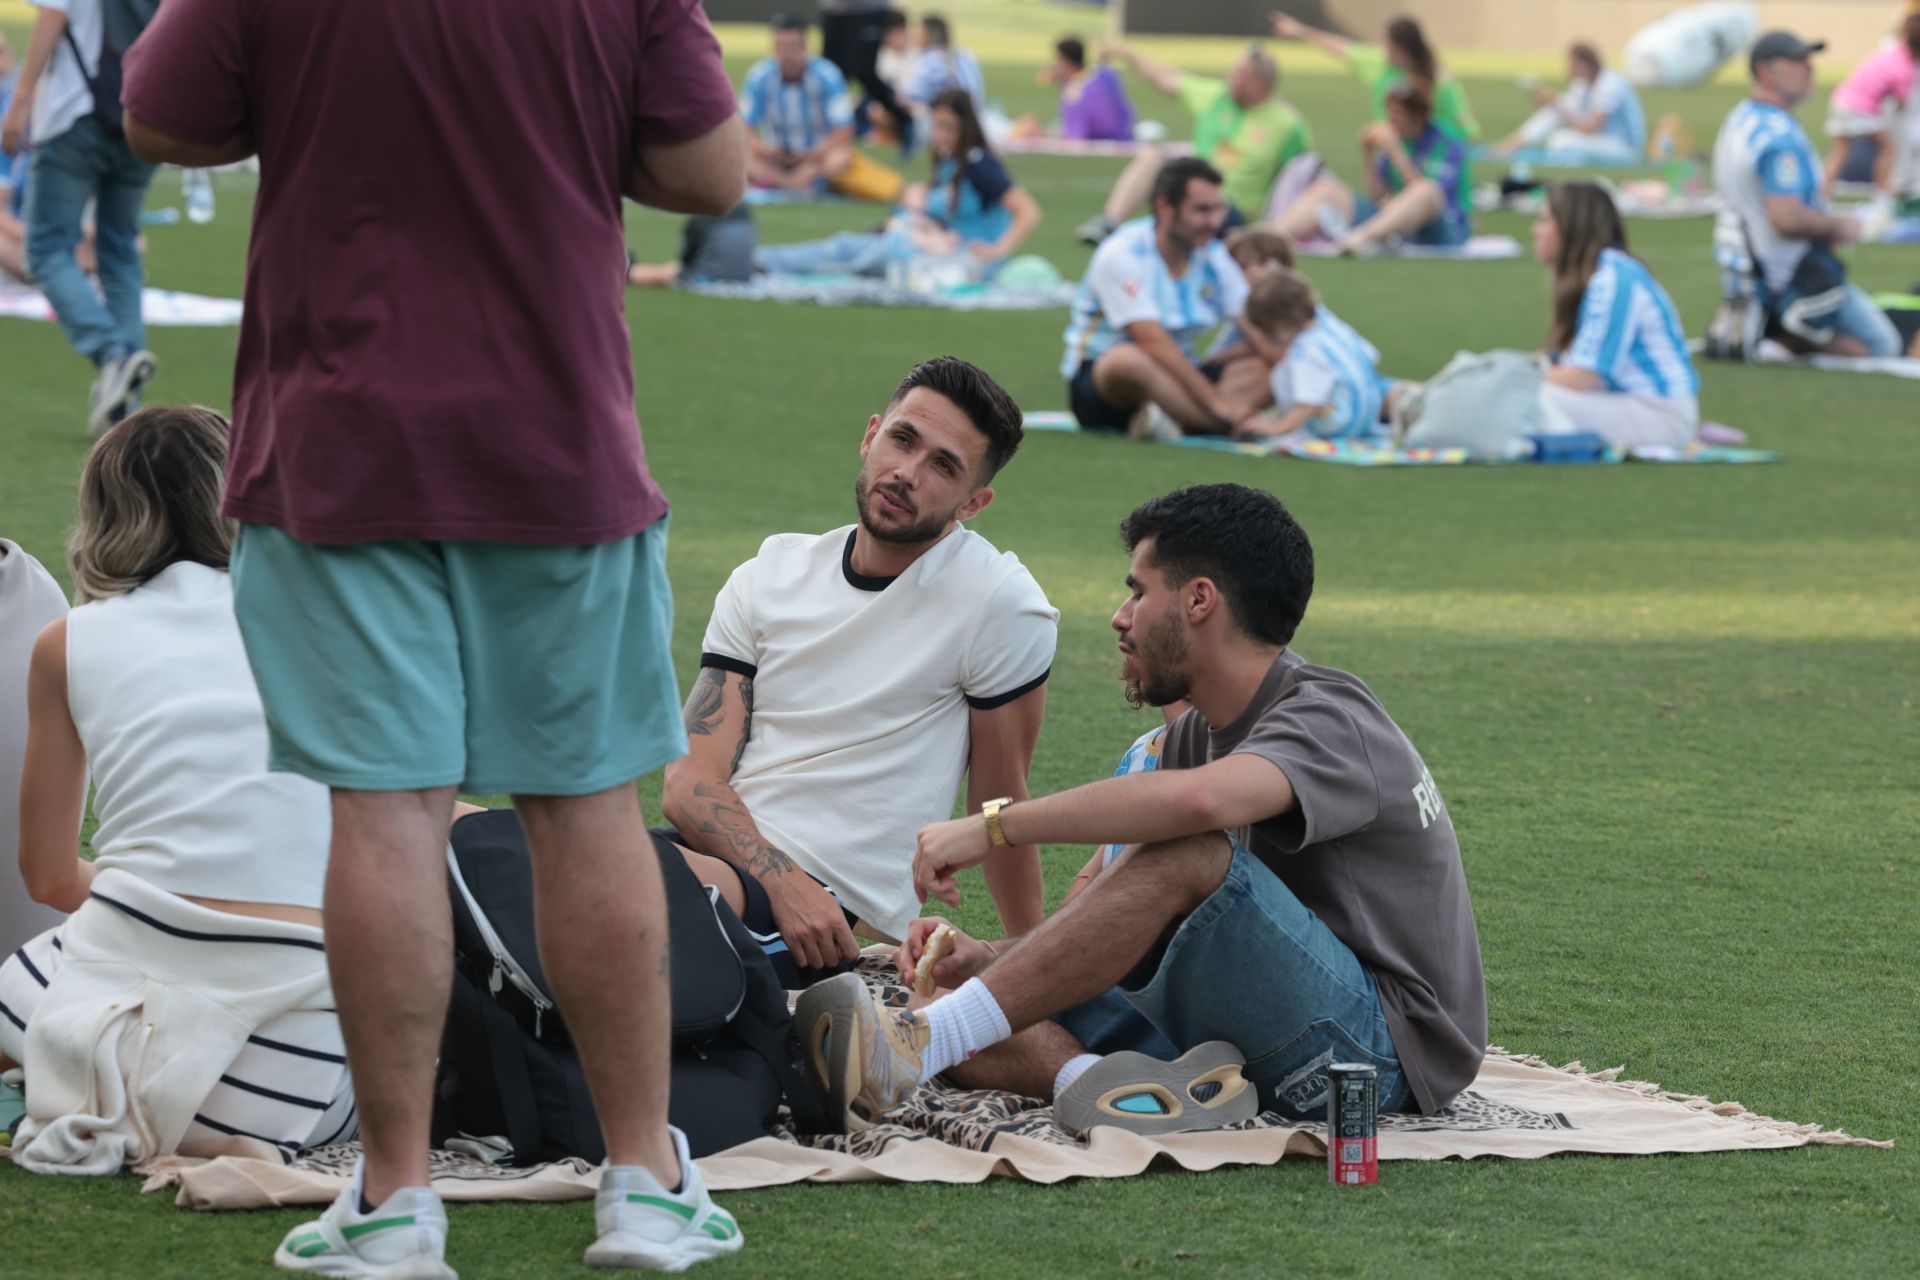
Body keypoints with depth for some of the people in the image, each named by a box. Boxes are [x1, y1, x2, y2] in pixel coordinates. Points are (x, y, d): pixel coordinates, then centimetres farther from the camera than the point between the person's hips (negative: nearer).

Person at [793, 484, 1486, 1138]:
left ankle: (915, 1048, -34)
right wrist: (995, 957, -8)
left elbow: (1200, 801, -34)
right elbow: (1106, 915, 12)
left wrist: (993, 825, -27)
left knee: (1183, 852, -30)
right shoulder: (1192, 738, 17)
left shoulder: (1328, 716, -12)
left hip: (1385, 1046, -8)